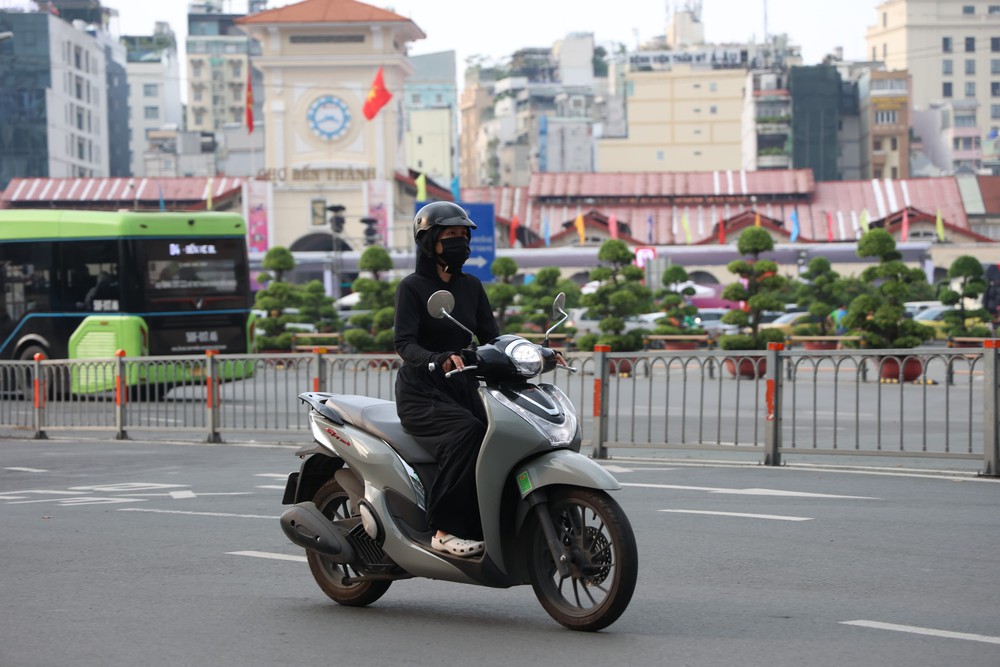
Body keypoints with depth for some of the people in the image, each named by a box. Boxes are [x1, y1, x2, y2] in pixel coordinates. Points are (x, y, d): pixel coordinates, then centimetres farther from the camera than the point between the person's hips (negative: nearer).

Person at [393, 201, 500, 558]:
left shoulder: (471, 287, 14)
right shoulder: (412, 287, -4)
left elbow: (491, 336, 9)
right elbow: (404, 342, -17)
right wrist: (438, 361, -37)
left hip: (462, 390, 5)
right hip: (421, 393, -5)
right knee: (467, 433, -34)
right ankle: (445, 530, -30)